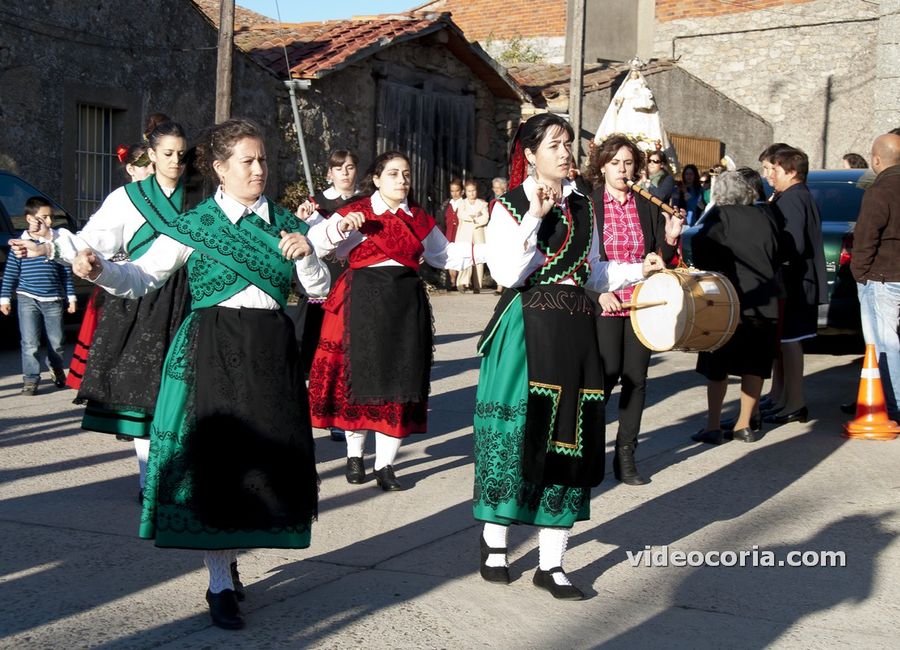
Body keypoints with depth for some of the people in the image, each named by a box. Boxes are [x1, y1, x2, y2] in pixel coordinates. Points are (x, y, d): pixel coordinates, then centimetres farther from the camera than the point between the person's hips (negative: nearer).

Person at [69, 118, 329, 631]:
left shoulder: (285, 224, 10)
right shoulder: (195, 224, 1)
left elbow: (320, 290, 11)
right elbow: (142, 278, -3)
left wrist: (306, 254, -7)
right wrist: (100, 270, -21)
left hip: (272, 350, 4)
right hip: (215, 350, -4)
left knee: (270, 456, 5)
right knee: (218, 457, -3)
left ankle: (227, 553, 28)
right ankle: (222, 584, 8)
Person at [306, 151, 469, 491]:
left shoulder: (418, 218, 14)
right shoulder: (356, 213, -1)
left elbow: (442, 254, 25)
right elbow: (314, 242, -8)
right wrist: (340, 227, -23)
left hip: (406, 305, 4)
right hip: (364, 301, -4)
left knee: (400, 381, 1)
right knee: (360, 377, 3)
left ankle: (385, 465, 8)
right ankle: (354, 455, 21)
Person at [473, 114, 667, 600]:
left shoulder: (581, 206, 14)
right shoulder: (510, 206, -3)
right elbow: (508, 273, -16)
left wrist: (640, 270, 9)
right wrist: (536, 217, -18)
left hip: (574, 331, 5)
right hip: (527, 330, -5)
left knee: (569, 440, 4)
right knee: (517, 436, -1)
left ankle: (551, 564, 11)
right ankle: (495, 545, 19)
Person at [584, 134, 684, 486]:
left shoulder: (648, 206, 9)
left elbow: (662, 259, 11)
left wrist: (670, 239, -9)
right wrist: (599, 292, -13)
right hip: (605, 304, -3)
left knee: (636, 378, 4)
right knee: (607, 374, -9)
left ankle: (626, 455, 13)